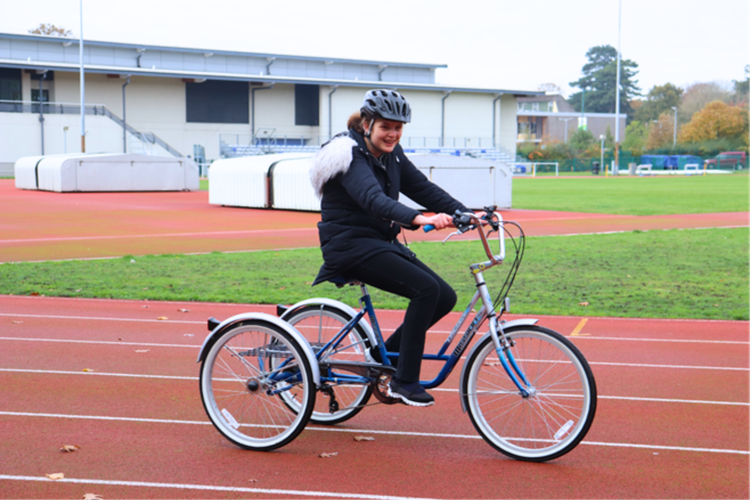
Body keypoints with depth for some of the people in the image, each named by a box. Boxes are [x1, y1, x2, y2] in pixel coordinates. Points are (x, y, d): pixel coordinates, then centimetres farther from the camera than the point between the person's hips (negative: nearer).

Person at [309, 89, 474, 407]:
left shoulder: (390, 154, 10)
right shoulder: (351, 155, -16)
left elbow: (423, 188, 5)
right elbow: (373, 199, -33)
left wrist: (465, 213, -10)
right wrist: (418, 219, -49)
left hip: (381, 242, 8)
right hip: (350, 244, -8)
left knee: (445, 297, -3)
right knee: (426, 289, -24)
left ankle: (385, 353, 13)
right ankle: (404, 381, -16)